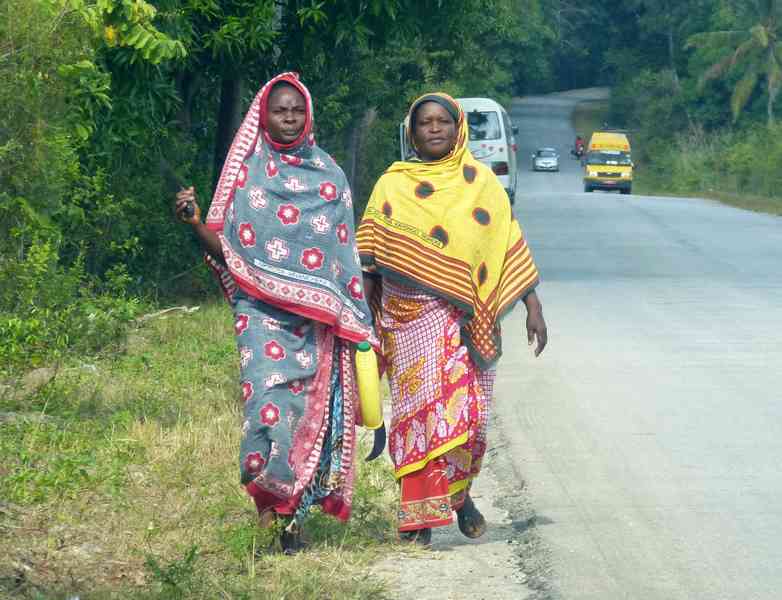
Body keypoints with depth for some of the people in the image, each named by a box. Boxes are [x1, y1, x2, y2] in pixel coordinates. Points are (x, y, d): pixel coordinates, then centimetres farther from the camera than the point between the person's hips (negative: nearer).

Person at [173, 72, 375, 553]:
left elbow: (344, 251, 15)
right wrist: (195, 221, -17)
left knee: (312, 405, -3)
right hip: (262, 310, -2)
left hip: (318, 315, 2)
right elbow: (224, 247, 3)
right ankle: (283, 509, -13)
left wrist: (357, 317, 10)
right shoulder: (246, 172, 7)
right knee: (270, 398, -17)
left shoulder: (328, 174, 13)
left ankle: (298, 502, 6)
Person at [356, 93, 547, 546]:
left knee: (466, 408, -4)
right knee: (419, 406, -5)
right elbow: (371, 259, 7)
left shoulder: (480, 182, 7)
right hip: (410, 316, 0)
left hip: (467, 318, 0)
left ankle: (459, 491, 22)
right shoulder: (393, 186, 7)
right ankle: (420, 517, 0)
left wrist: (533, 307, 2)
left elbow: (511, 247, 7)